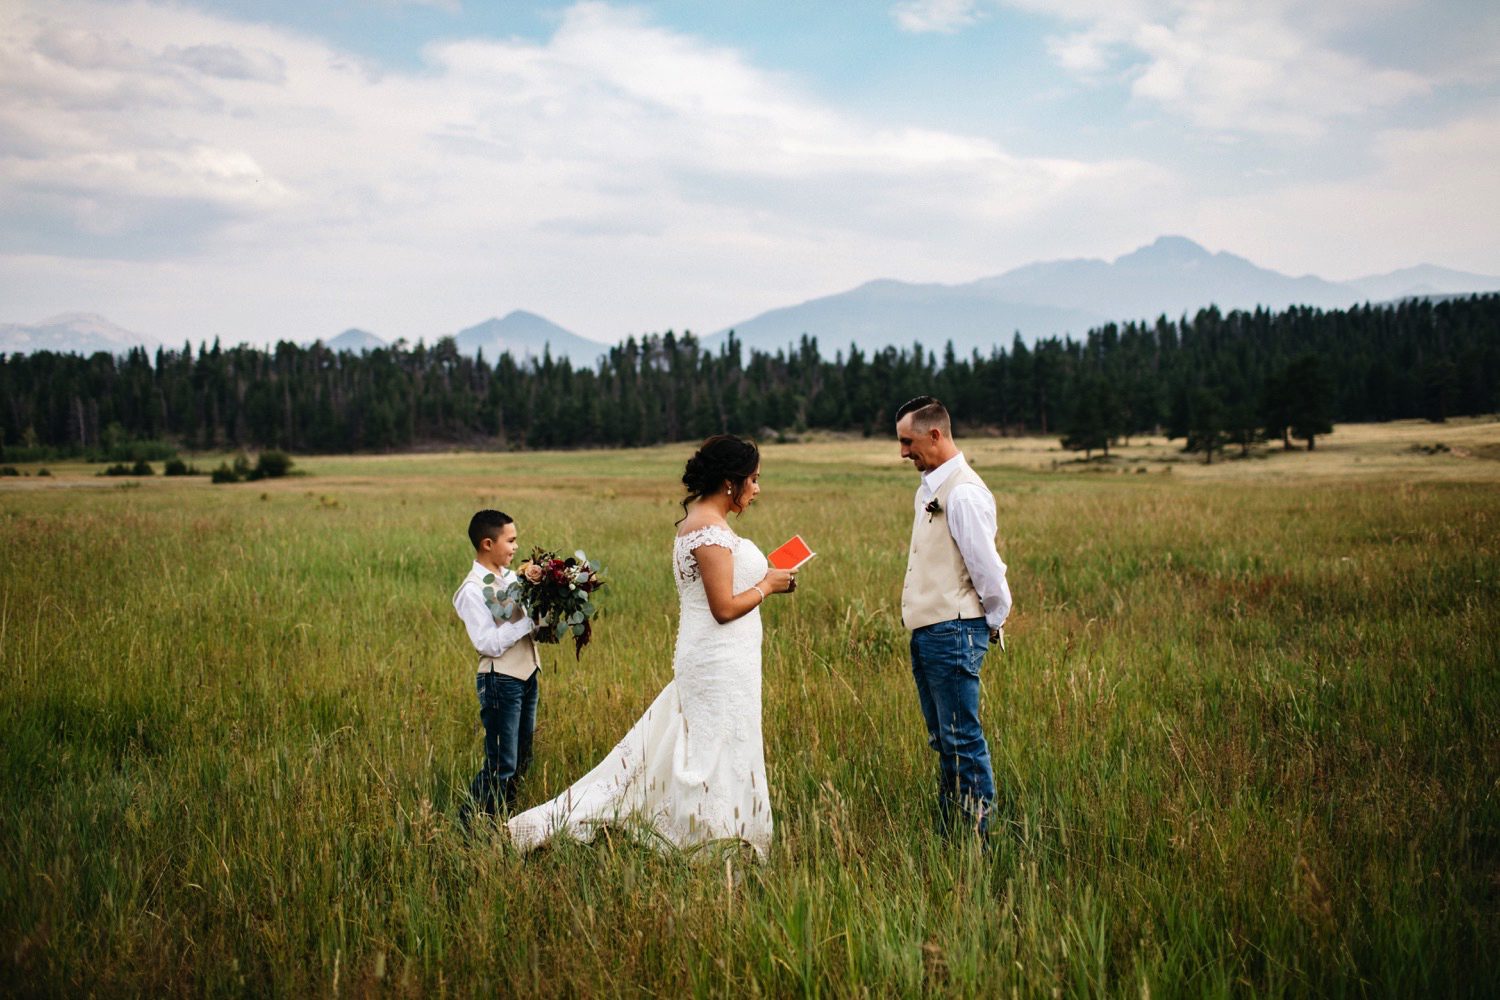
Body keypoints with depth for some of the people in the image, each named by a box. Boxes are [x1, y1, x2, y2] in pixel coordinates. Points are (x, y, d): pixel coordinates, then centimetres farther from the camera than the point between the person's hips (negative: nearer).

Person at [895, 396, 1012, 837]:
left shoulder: (963, 493, -17)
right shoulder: (930, 487, 14)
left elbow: (987, 565, -18)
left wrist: (995, 621, -4)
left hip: (953, 632, -10)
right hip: (926, 631, 10)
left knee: (963, 739, -5)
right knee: (942, 740, 16)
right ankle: (948, 834, 25)